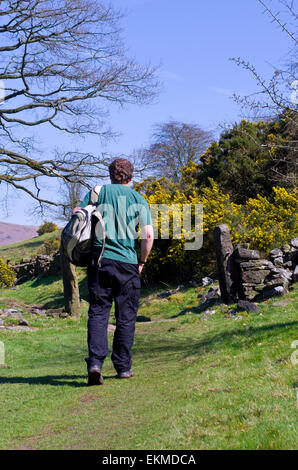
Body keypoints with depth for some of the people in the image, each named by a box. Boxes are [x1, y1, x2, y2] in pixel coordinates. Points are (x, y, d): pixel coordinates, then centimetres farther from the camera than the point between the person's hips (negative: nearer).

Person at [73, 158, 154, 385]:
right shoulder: (138, 199, 6)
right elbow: (148, 235, -4)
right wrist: (142, 261, 10)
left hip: (99, 259, 1)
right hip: (127, 263, -1)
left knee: (98, 313, 2)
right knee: (126, 316, 9)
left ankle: (95, 362, -14)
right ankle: (123, 367, 14)